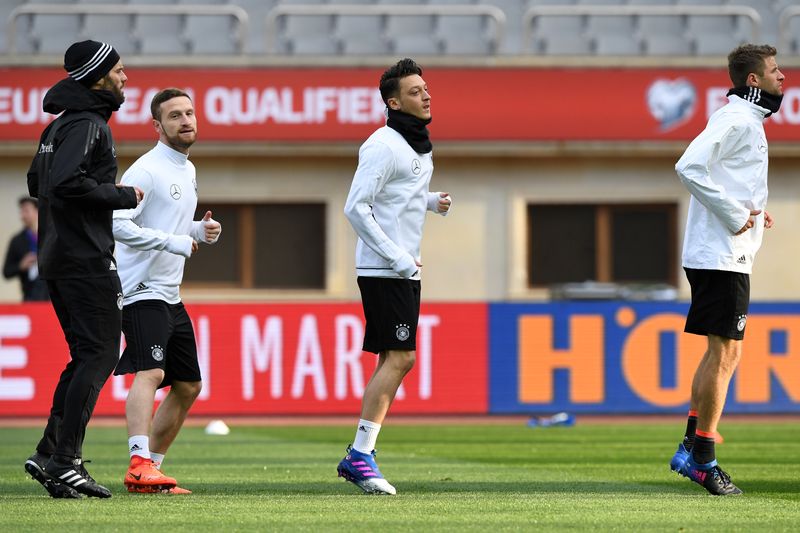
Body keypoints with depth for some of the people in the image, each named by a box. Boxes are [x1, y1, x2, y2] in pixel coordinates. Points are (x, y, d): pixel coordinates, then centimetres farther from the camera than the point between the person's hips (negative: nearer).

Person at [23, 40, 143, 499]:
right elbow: (67, 181, -26)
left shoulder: (59, 125, 17)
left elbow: (38, 182, 26)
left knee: (87, 356, 15)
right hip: (87, 259, -10)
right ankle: (64, 462, -13)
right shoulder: (88, 125, -13)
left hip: (57, 257, 10)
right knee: (99, 354, -9)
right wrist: (122, 196, -15)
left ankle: (50, 454, 12)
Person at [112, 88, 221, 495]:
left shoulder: (187, 171, 17)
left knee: (188, 387, 13)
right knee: (150, 372, -26)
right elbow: (118, 224, -23)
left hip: (171, 295, 10)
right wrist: (176, 242, -25)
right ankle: (139, 466, -38)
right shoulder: (145, 170, -13)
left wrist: (201, 231, 8)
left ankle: (151, 468, 20)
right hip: (141, 291, -10)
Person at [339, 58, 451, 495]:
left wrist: (434, 201, 7)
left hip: (405, 269, 10)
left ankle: (358, 456, 13)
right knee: (398, 358, -14)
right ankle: (360, 455, -14)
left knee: (395, 360, 9)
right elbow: (356, 208, -19)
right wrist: (398, 258, -21)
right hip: (383, 270, -10)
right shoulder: (384, 146, -14)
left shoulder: (419, 145, 15)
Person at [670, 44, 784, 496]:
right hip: (722, 256, -10)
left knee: (725, 353, 14)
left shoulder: (748, 122, 18)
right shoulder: (736, 120, -13)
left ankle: (691, 449, 18)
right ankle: (703, 459, -4)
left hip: (729, 258, 10)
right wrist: (735, 216, -22)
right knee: (724, 353, -7)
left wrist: (754, 209, 10)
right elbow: (690, 167, -27)